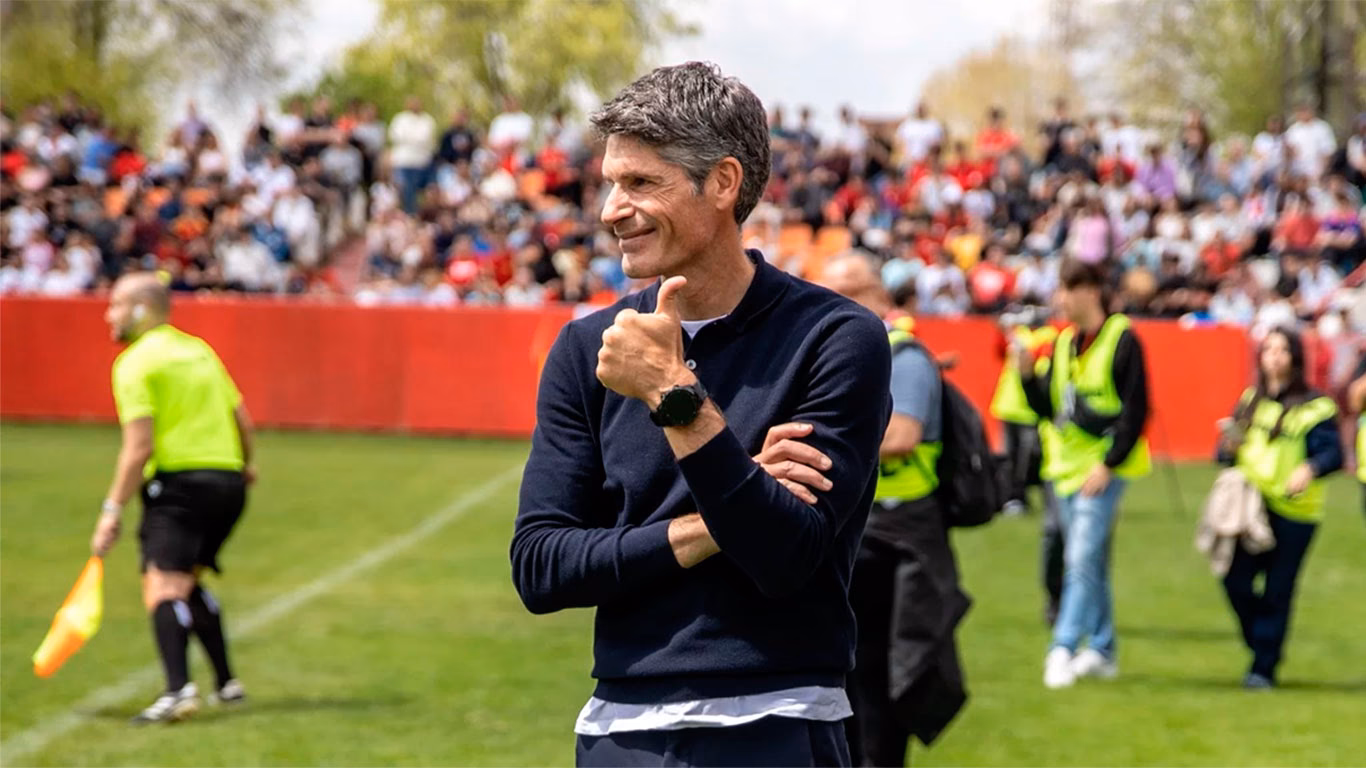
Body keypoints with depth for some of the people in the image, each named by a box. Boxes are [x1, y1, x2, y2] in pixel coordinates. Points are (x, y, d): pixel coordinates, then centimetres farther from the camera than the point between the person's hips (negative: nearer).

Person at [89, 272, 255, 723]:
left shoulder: (136, 363, -6)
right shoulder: (199, 350, 16)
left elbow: (139, 447, -15)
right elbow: (243, 420, 20)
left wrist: (113, 510, -12)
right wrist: (245, 466, 39)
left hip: (179, 481, -8)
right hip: (228, 479, 8)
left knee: (162, 589, -16)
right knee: (187, 583, 24)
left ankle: (179, 690, -36)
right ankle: (226, 684, 25)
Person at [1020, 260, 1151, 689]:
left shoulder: (1121, 340, -9)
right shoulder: (1063, 343, 13)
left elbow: (1135, 410, -12)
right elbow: (1049, 408, 14)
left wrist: (1108, 464, -17)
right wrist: (1028, 375, -3)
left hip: (1103, 466, -8)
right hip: (1066, 464, 8)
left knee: (1082, 561, -14)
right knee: (1090, 564, 13)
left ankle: (1063, 649, -16)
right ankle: (1102, 650, 20)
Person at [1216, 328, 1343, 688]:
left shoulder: (1314, 407, -4)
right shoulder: (1250, 402, 15)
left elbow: (1333, 453, -13)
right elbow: (1229, 448, 21)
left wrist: (1311, 469, -33)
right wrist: (1229, 448, -2)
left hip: (1293, 512, -5)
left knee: (1277, 592, -2)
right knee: (1236, 581, -3)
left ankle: (1264, 668, 7)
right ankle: (1261, 644, 20)